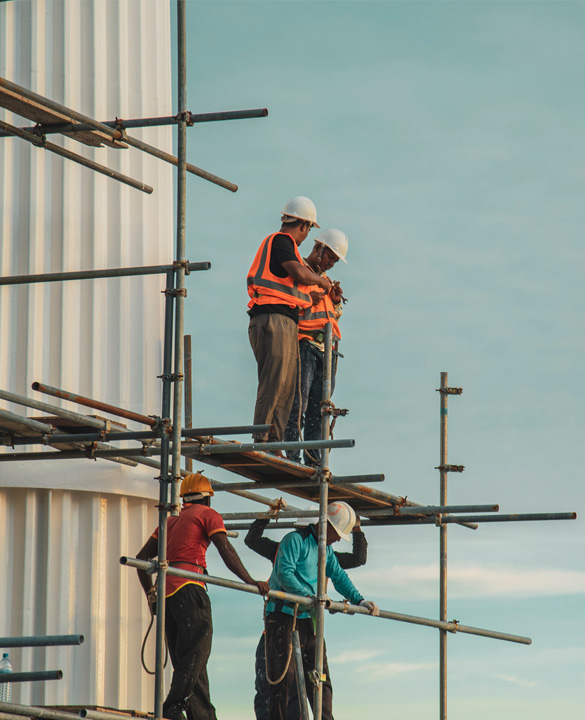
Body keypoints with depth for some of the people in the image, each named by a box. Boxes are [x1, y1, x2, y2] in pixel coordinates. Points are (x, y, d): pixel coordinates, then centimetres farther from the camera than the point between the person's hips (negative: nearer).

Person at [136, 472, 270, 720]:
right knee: (197, 651, -14)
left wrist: (151, 594, 26)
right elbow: (226, 551, -6)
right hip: (188, 588, -8)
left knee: (184, 658, 6)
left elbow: (142, 558, 25)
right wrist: (250, 582, -11)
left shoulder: (170, 522, 27)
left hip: (166, 590, 8)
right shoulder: (208, 515, 7)